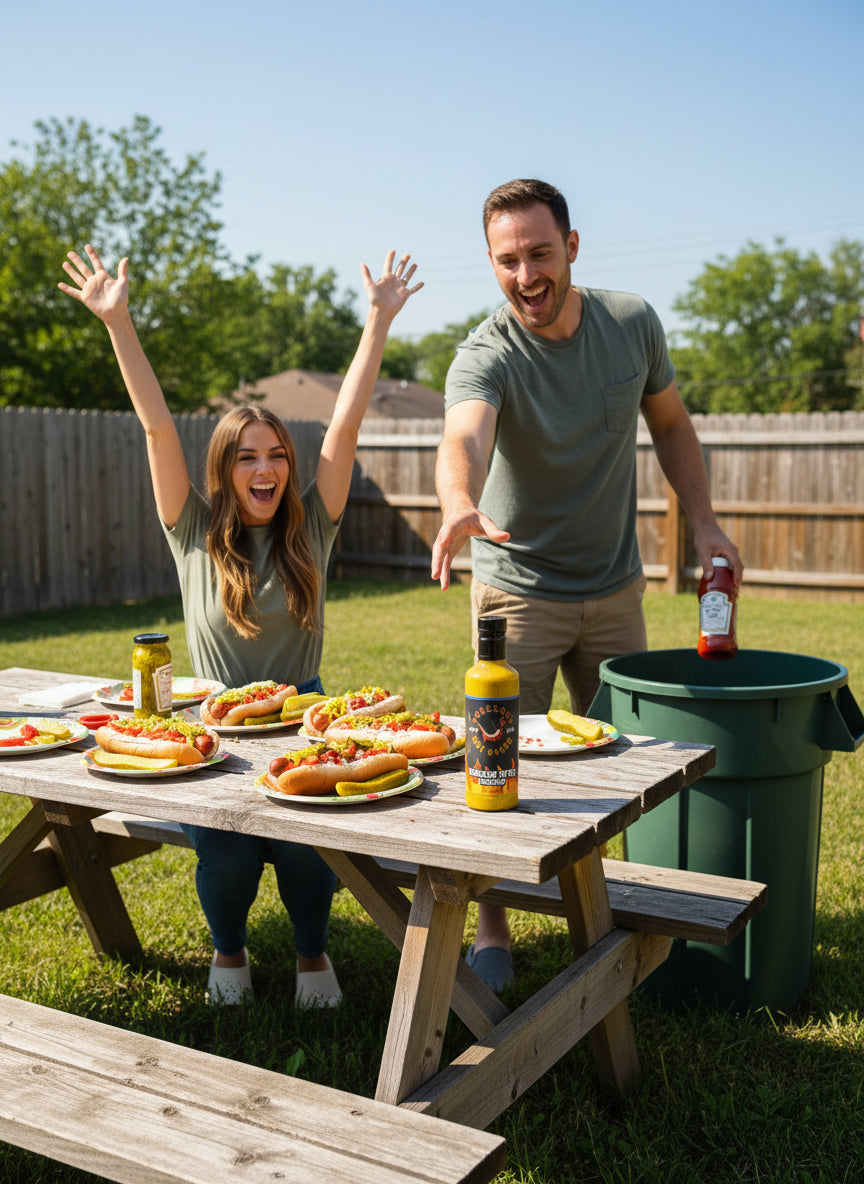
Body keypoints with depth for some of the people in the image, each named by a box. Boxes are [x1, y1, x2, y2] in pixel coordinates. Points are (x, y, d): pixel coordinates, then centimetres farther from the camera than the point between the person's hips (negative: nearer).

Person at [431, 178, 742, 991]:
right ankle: (491, 932, 17)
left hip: (615, 588, 4)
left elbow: (669, 423, 9)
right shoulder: (485, 357, -21)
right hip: (518, 589, -4)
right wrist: (460, 508, -65)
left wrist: (703, 523, -1)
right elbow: (463, 439, -43)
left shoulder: (633, 323, -7)